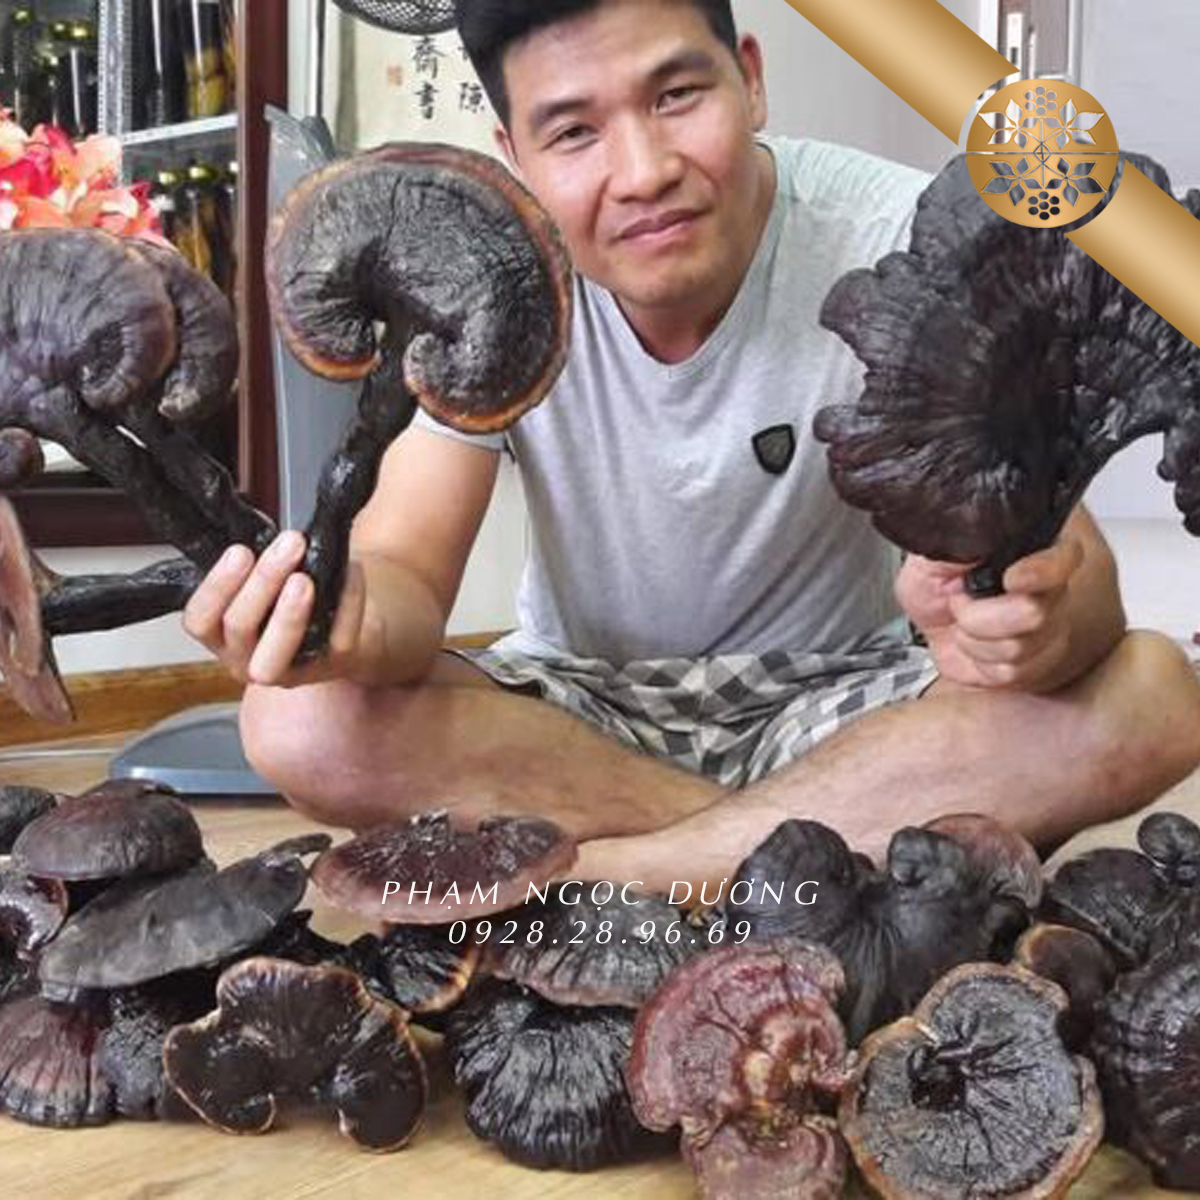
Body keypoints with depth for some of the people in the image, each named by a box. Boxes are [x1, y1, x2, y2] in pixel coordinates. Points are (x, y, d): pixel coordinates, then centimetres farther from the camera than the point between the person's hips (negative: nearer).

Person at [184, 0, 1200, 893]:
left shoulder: (904, 242, -18)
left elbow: (1070, 559, -22)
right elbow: (410, 565, -16)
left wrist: (1043, 612, -47)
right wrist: (353, 618, -41)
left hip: (837, 699, -1)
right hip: (582, 702, 2)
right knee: (302, 722, -27)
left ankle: (592, 875, -24)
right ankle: (897, 836, -20)